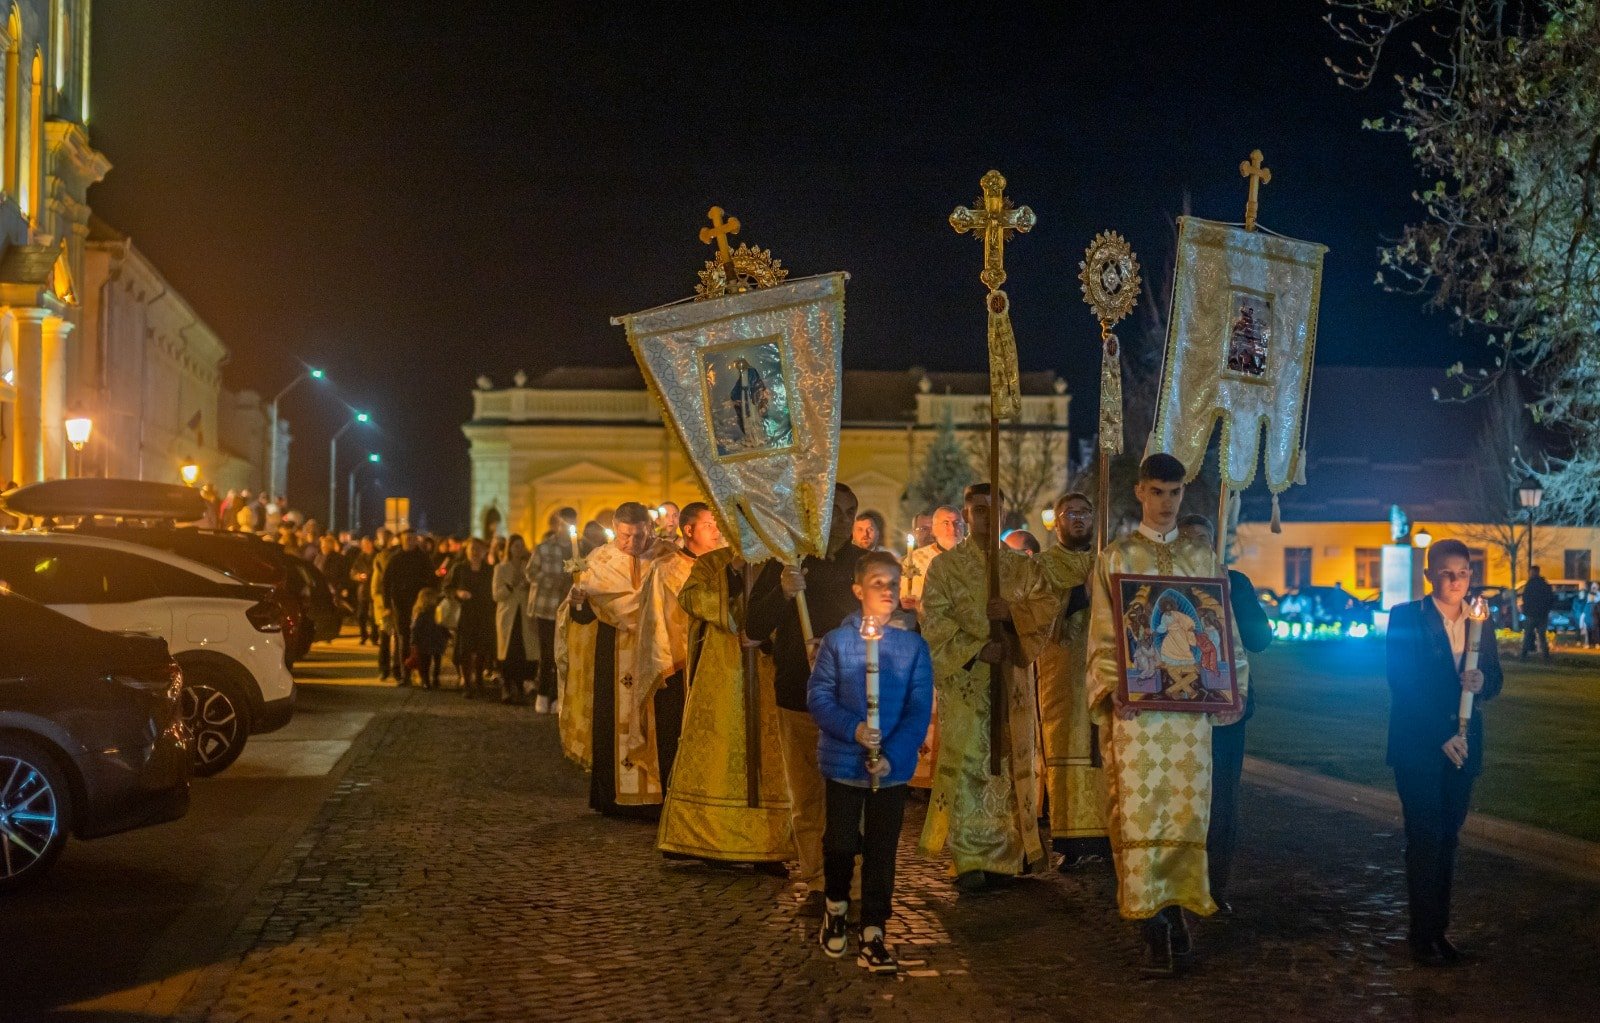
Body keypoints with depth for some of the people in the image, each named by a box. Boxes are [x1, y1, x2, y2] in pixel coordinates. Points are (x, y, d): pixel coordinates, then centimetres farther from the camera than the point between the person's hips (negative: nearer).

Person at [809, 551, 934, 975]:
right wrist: (853, 729, -22)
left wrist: (893, 755, -16)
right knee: (841, 843, 9)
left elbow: (920, 709, -4)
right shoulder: (836, 641, -4)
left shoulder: (914, 646, -2)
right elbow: (818, 696, -7)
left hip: (892, 765, 1)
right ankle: (836, 909, 36)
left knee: (881, 851, 4)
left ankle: (872, 936, 13)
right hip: (844, 761, -1)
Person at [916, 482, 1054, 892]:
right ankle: (971, 859, -3)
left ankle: (1013, 850, 18)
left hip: (1012, 681, 3)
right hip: (964, 681, -3)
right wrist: (975, 649, -17)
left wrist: (1013, 611, -17)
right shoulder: (946, 566, 2)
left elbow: (1046, 608, 2)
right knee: (967, 766, -6)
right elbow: (934, 621, -6)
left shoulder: (1023, 567, 13)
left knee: (1012, 762, 7)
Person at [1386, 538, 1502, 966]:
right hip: (1418, 746, -4)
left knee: (1447, 839, 9)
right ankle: (1423, 935, 2)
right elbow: (1402, 686, -10)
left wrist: (1482, 681, -13)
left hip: (1462, 747, 4)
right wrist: (1441, 736, -15)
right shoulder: (1406, 618, -5)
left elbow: (1495, 680, 12)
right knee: (1425, 839, -4)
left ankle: (1440, 928, 15)